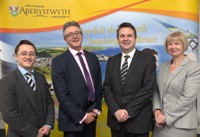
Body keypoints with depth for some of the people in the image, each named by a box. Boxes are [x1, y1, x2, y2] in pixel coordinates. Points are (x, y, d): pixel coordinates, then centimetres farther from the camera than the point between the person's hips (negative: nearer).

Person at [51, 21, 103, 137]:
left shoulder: (93, 57, 7)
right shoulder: (59, 61, -9)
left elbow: (99, 85, 10)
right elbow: (62, 94, -14)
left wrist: (97, 109, -1)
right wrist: (82, 116, -13)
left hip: (91, 116, 5)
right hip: (72, 119, -4)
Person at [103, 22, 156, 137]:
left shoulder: (148, 59, -4)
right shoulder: (112, 61, 8)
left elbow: (148, 89, -12)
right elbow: (107, 88, 3)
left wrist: (128, 111, -15)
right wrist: (116, 111, -11)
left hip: (138, 121, -3)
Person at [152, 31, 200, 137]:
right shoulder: (163, 66, 10)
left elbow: (188, 98, -16)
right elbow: (156, 91, 9)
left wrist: (166, 117, -15)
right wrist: (157, 111, -7)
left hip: (181, 125, -5)